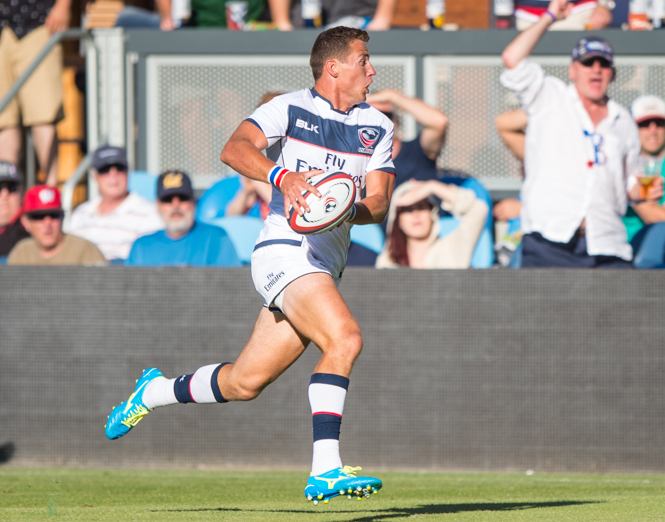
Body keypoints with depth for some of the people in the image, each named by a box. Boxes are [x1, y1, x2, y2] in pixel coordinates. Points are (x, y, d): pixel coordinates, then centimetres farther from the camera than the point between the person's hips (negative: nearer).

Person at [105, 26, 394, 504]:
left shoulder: (377, 128, 13)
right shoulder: (291, 109, -3)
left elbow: (378, 203, 7)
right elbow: (235, 149, -18)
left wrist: (347, 210, -16)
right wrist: (283, 175, -36)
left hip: (327, 263, 7)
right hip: (286, 249, -7)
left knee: (245, 383, 11)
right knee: (345, 338, -28)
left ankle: (155, 392, 37)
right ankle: (325, 470, -31)